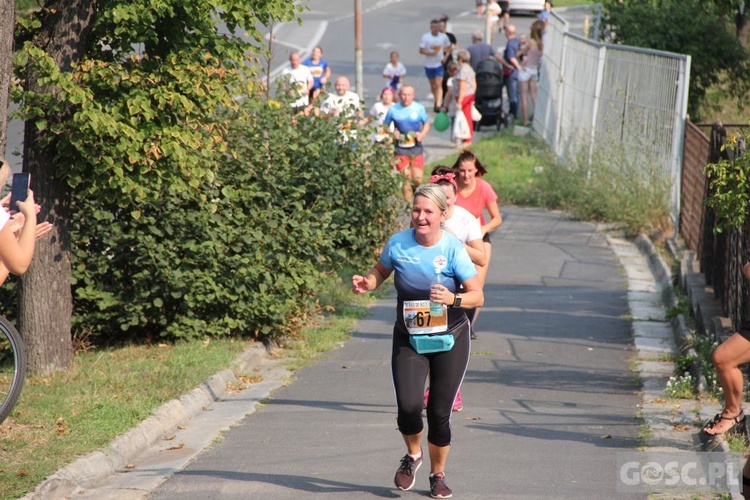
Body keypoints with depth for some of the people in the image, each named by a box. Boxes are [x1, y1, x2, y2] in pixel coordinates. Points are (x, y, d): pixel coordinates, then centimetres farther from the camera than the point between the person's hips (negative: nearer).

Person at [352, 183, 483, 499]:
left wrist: (453, 299, -32)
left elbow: (478, 296, -12)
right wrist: (367, 283, -9)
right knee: (408, 407, -15)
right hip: (408, 339, 1)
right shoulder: (398, 243, -7)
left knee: (439, 413, 1)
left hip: (449, 339, -1)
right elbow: (381, 271, 13)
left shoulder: (453, 248, -14)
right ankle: (413, 455, 18)